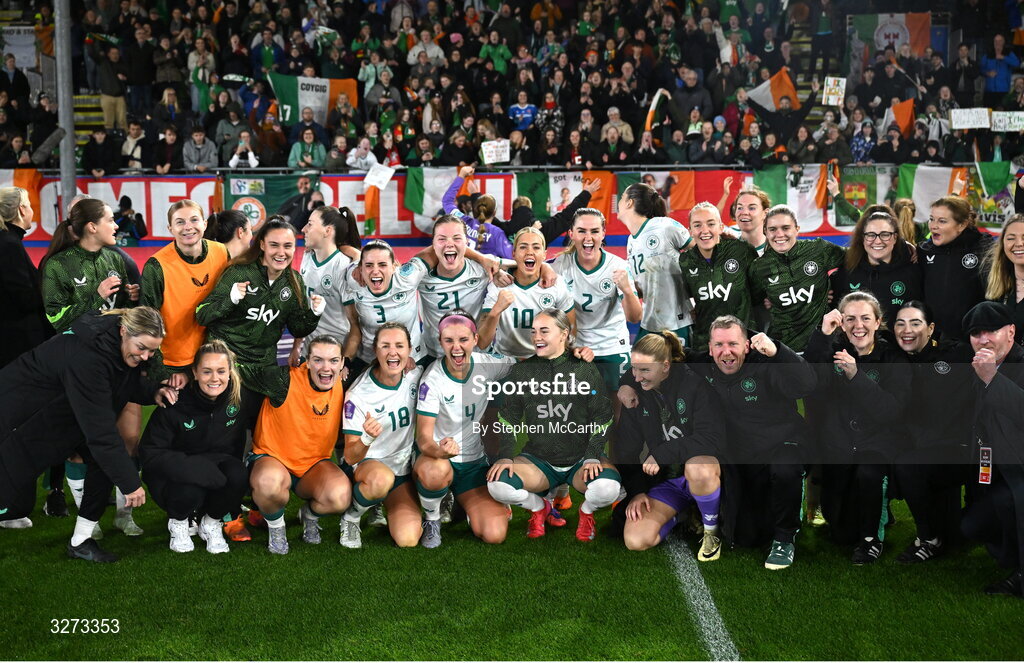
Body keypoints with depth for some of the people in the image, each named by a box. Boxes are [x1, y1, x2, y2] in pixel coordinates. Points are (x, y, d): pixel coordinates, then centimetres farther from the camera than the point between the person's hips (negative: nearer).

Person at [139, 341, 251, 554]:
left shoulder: (238, 399, -10)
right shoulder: (176, 403, -20)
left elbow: (237, 447, 6)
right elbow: (149, 452, -20)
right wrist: (191, 467, -34)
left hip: (216, 464, 3)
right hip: (175, 474, -3)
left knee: (238, 476, -30)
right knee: (190, 490, -36)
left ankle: (211, 523, 1)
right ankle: (178, 522, 3)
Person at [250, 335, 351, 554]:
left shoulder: (343, 390, -6)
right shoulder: (285, 381, -20)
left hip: (315, 464, 3)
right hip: (272, 458, -3)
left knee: (340, 497, -29)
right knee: (269, 482, -40)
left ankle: (310, 515, 11)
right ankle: (275, 526, -2)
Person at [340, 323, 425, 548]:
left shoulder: (417, 376, -7)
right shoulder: (358, 396, -19)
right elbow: (351, 457, -18)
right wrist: (367, 439, -41)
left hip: (405, 469, 3)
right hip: (366, 465, -3)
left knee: (408, 539, -19)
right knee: (381, 478, -41)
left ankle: (385, 506, 15)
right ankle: (350, 518, -9)